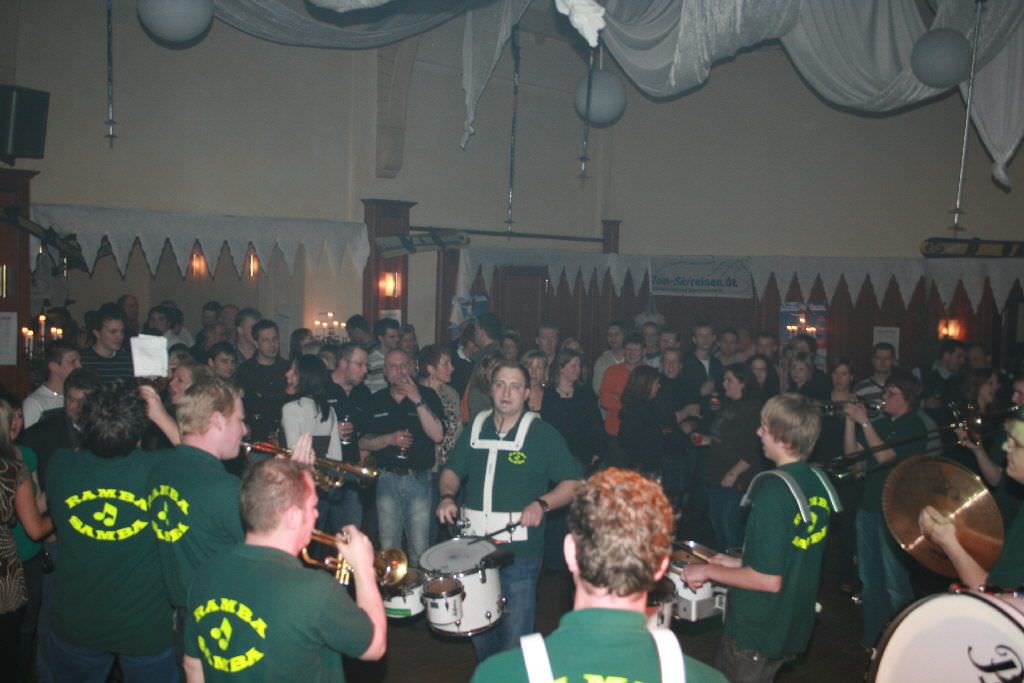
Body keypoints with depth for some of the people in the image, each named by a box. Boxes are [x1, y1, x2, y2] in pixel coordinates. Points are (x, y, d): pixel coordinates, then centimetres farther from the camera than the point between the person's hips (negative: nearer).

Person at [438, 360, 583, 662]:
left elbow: (573, 483, -4)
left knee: (515, 636, 2)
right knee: (478, 629, 19)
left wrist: (542, 503, -20)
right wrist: (447, 496, -4)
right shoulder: (475, 429, 7)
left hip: (520, 553, -4)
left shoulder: (543, 434, -6)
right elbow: (452, 471, 17)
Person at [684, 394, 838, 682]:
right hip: (795, 628, 7)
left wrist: (709, 571, -14)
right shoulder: (818, 481, -1)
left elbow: (769, 579, -26)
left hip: (755, 634, -7)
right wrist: (740, 563, 14)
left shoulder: (773, 490, -26)